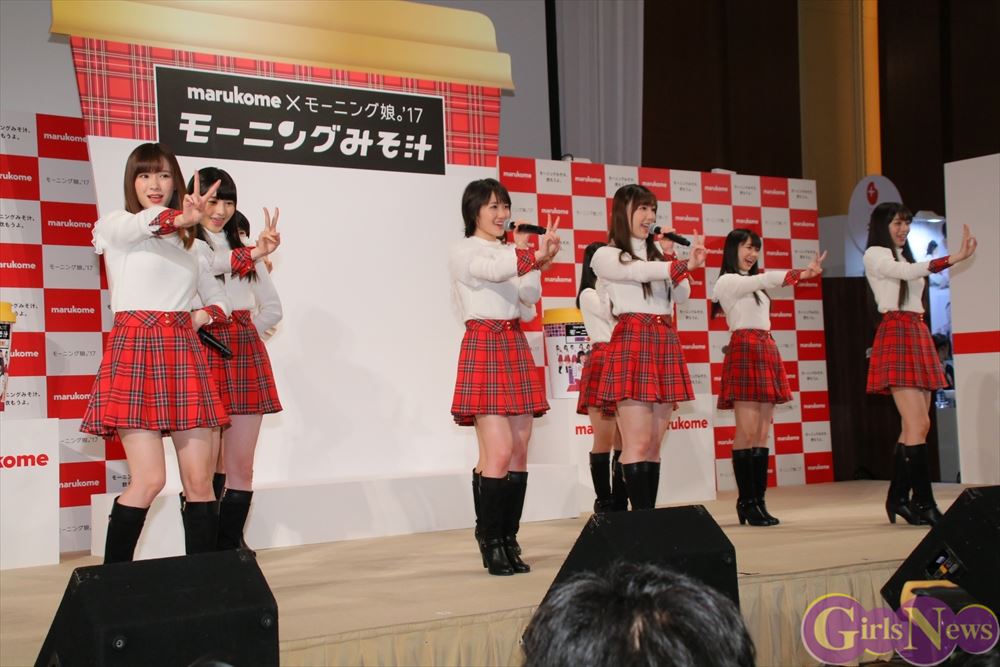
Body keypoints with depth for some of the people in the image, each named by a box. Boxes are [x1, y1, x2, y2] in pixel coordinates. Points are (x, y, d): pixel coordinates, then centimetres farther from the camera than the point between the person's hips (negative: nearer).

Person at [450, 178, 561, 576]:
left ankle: (509, 541, 9)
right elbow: (495, 271, -21)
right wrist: (535, 256, -36)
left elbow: (530, 298, 5)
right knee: (498, 453, -13)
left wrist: (536, 261, -13)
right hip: (484, 346, -7)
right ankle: (491, 544, -5)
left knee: (520, 452, 3)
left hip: (516, 348, 7)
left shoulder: (511, 252, 19)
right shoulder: (464, 251, 1)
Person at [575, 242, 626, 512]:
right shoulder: (589, 294, 5)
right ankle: (604, 503, -1)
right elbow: (608, 312, -13)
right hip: (602, 361, -6)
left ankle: (620, 502, 9)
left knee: (623, 441, 4)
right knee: (604, 440, -6)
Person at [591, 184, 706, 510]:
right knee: (638, 442, -11)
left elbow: (682, 296, 10)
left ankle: (649, 514, 7)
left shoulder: (658, 252, 20)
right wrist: (684, 264, -32)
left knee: (655, 443, 5)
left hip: (666, 342, 6)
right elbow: (638, 271, -18)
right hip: (631, 341, -6)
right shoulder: (606, 255, 2)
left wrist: (668, 255, 0)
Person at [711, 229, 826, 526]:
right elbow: (765, 280, -16)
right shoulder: (727, 281, -3)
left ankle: (758, 501, 3)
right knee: (747, 432, -11)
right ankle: (747, 501, -9)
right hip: (744, 350, -9)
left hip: (766, 352, 9)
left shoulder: (754, 283, 27)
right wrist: (801, 273, -26)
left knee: (762, 434, 3)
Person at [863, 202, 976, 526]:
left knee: (914, 427, 4)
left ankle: (899, 499, 9)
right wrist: (954, 258, -28)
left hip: (918, 334, 9)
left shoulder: (903, 256, 25)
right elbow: (908, 272, -20)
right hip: (896, 334, -9)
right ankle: (923, 502, -11)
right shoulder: (875, 255, -2)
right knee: (919, 425, -14)